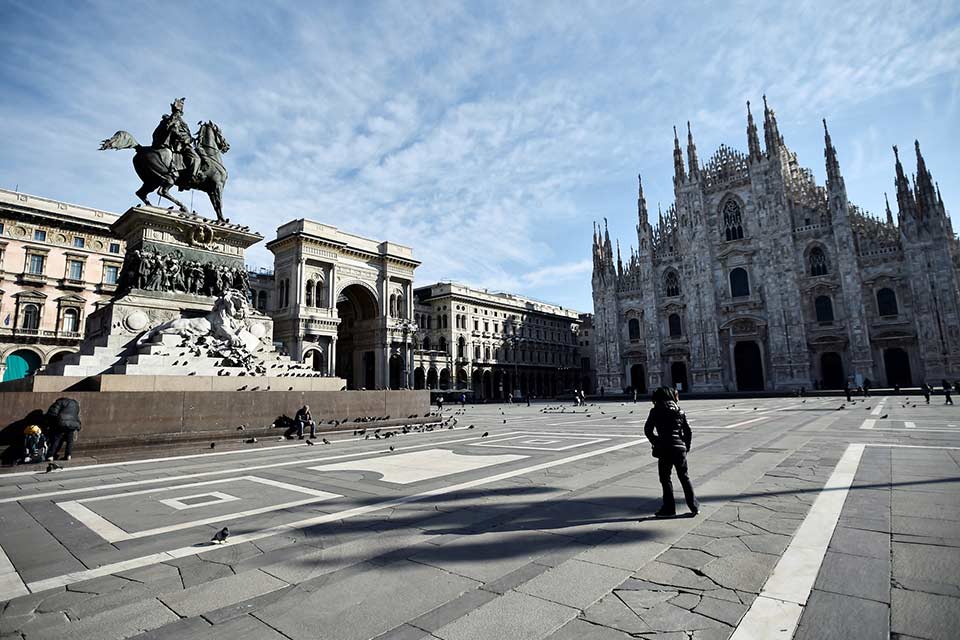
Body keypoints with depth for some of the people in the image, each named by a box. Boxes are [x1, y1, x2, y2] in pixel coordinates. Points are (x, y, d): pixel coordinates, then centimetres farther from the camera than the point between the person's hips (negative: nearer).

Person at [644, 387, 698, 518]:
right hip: (680, 448, 5)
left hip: (665, 449, -4)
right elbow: (688, 432, 9)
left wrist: (655, 442, 7)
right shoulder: (680, 410, 9)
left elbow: (648, 430, -6)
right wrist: (686, 447, 17)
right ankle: (694, 507, 21)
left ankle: (669, 508, 11)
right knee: (684, 477, 18)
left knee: (665, 479, 7)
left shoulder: (656, 411, -3)